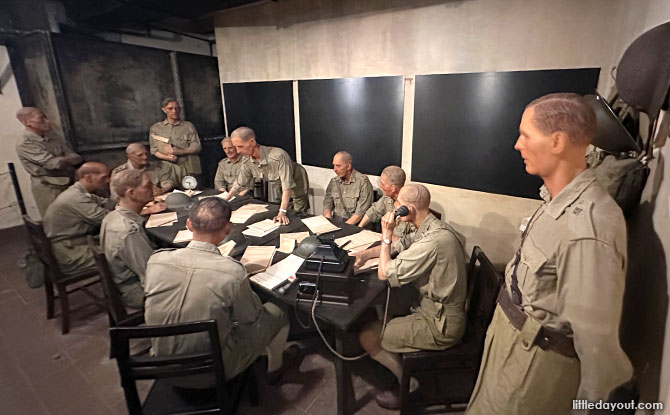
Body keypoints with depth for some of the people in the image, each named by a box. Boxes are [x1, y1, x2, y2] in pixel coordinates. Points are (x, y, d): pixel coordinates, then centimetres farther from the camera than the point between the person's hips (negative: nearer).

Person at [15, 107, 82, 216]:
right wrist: (70, 160, -1)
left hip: (69, 184, 6)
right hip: (49, 189, -6)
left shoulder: (54, 141, 10)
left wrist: (64, 161, -15)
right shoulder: (24, 146, -9)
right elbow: (57, 163, -19)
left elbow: (78, 158, 4)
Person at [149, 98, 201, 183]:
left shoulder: (188, 126, 7)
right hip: (168, 169, 1)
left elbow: (196, 147, 1)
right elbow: (154, 150, 9)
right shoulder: (155, 128, 11)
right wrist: (167, 157, -11)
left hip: (187, 169, 0)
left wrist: (177, 152, -11)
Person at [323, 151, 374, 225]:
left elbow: (361, 211, -12)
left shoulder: (362, 181, -7)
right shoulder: (333, 182, 11)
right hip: (335, 222, 4)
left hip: (353, 224, -4)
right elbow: (327, 205, 11)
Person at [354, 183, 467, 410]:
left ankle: (407, 383, 17)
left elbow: (384, 273, -24)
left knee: (367, 336, -4)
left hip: (440, 325, -9)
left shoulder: (431, 241, -30)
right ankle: (404, 372, 25)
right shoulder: (431, 227, 1)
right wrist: (366, 253, 1)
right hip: (439, 310, 9)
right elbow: (399, 245, 14)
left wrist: (386, 234, -15)